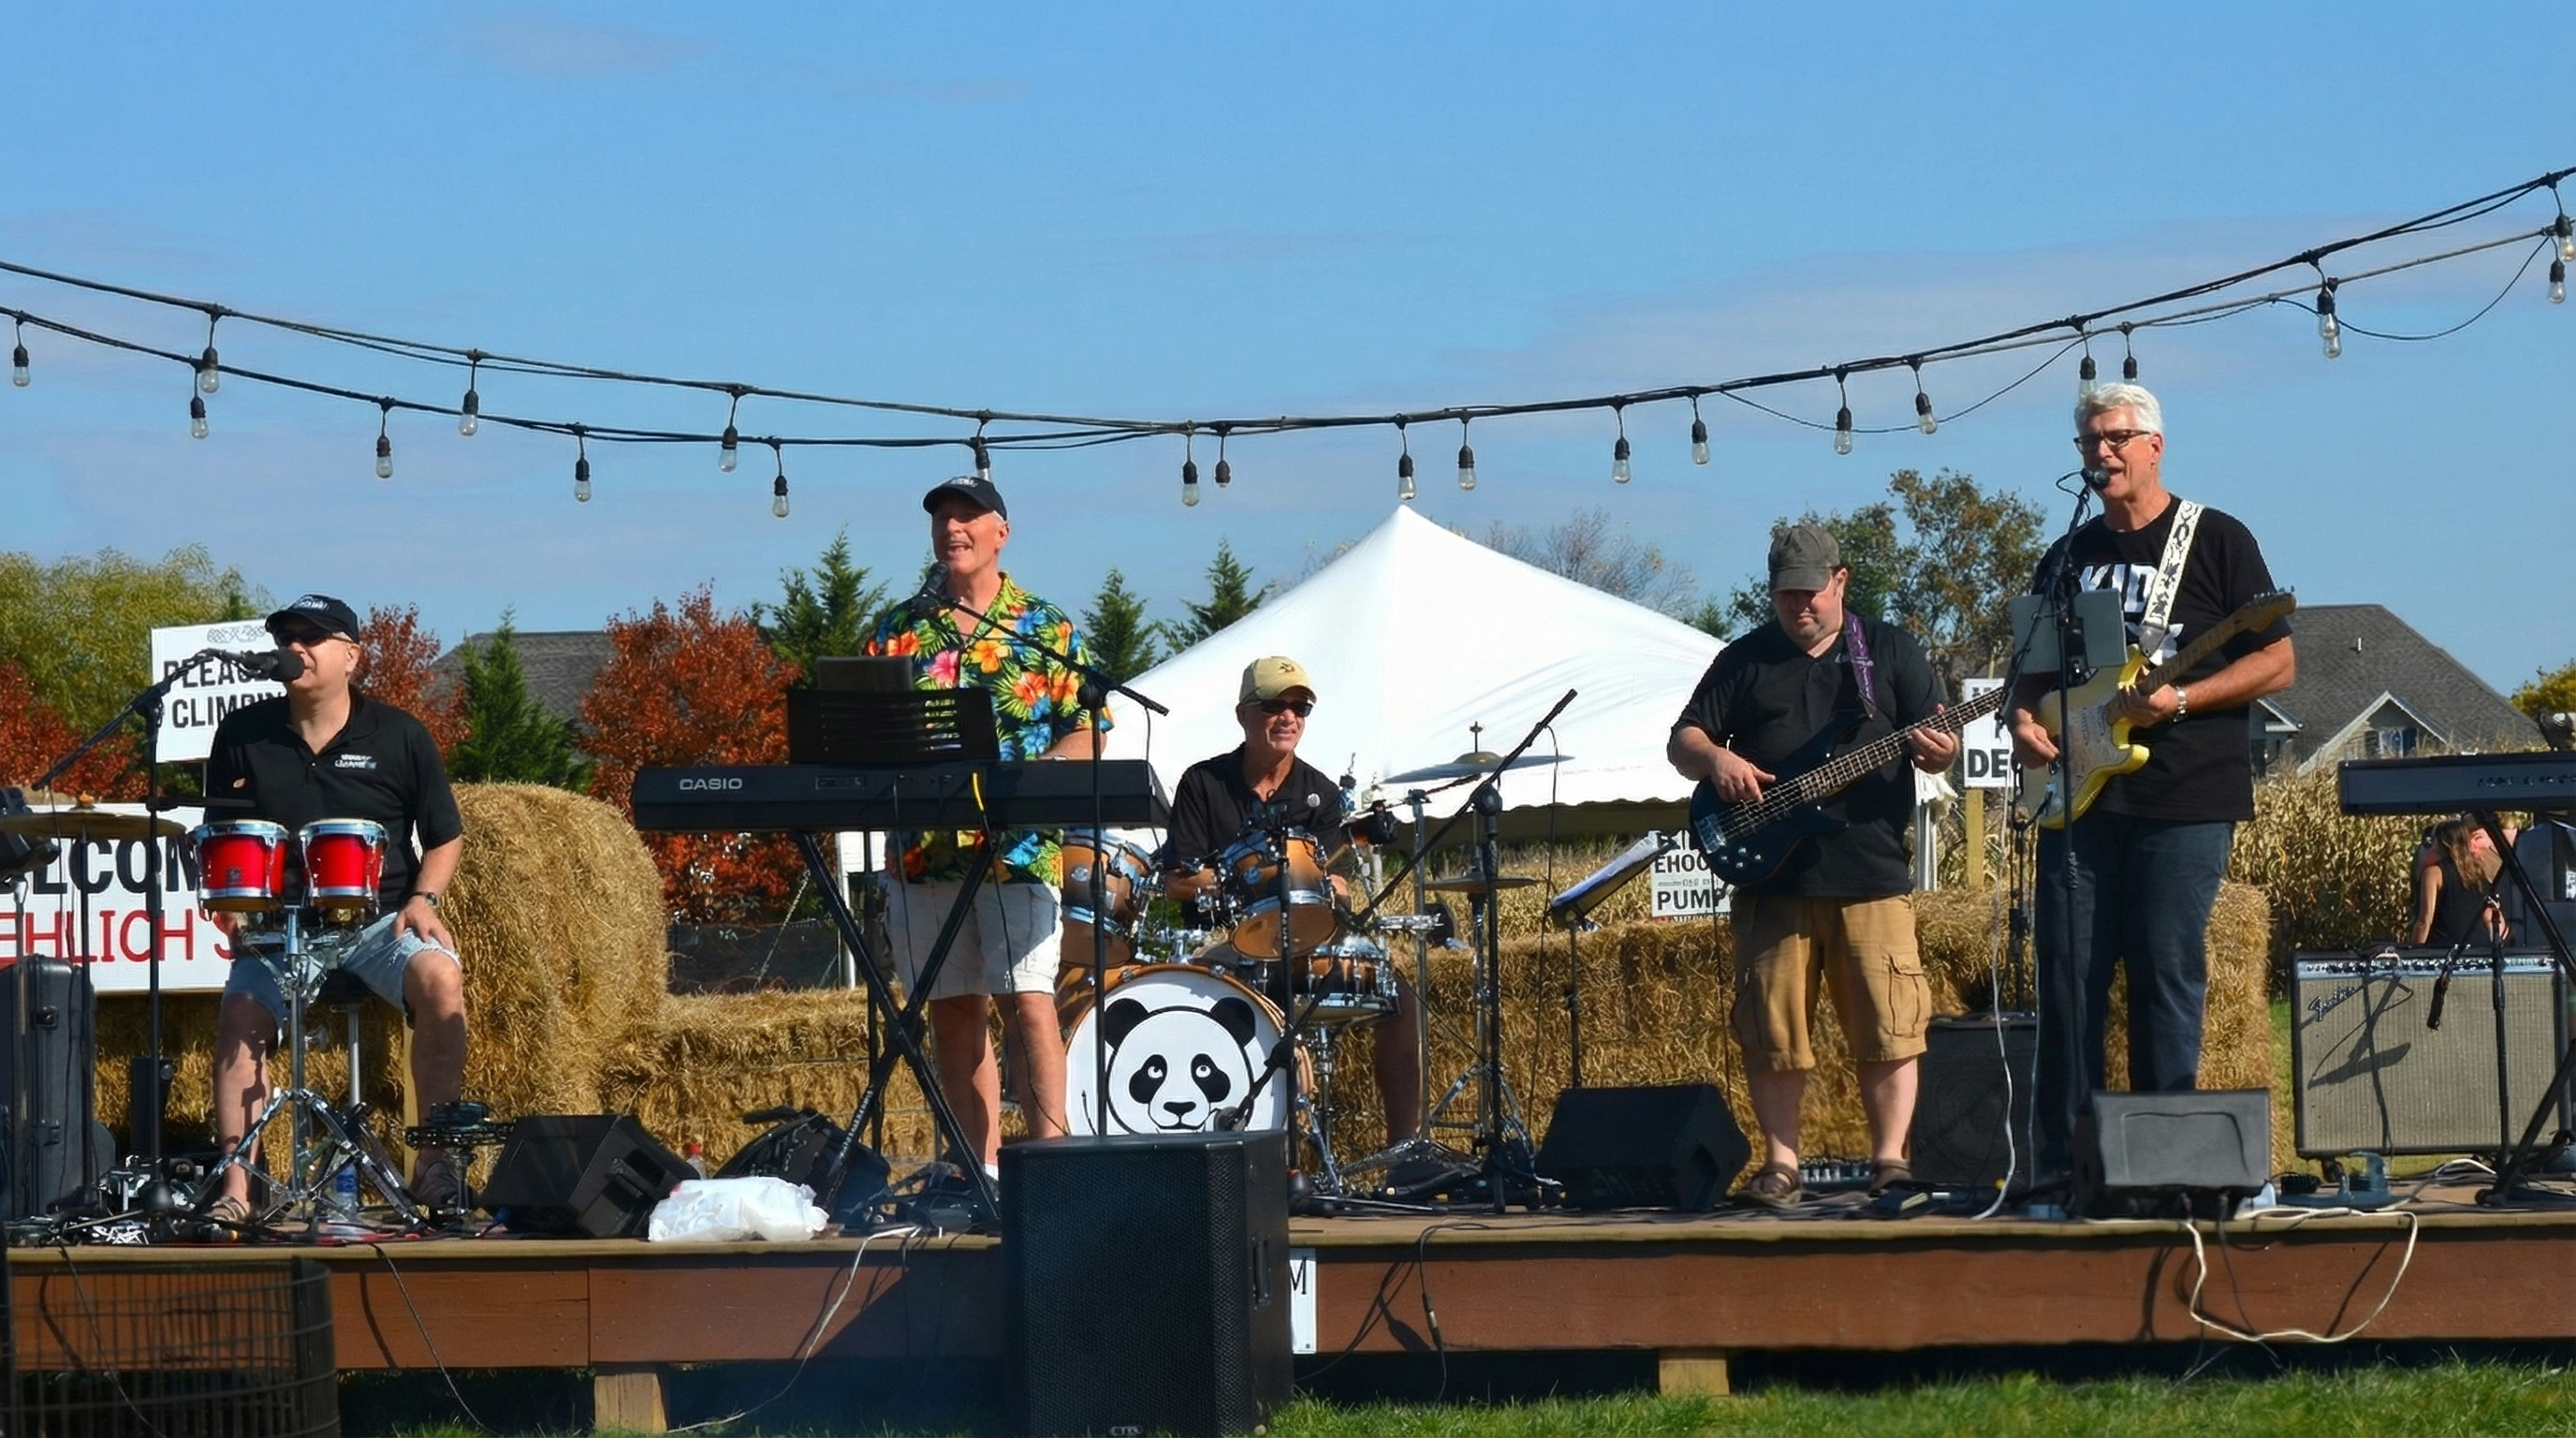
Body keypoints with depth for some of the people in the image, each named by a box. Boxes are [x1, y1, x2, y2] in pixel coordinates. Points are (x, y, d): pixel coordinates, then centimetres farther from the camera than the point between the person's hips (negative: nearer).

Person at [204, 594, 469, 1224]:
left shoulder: (398, 736, 2)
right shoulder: (243, 735, 5)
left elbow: (445, 839, 9)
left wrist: (422, 899, -9)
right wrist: (230, 903, -6)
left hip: (380, 920, -1)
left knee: (440, 976, -31)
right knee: (239, 1014, -26)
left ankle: (438, 1158, -24)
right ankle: (235, 1184, -25)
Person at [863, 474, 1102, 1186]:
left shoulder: (1046, 631, 6)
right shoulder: (897, 634, 12)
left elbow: (1084, 733, 4)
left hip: (1019, 850, -3)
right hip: (924, 851, 3)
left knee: (1027, 999, -12)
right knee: (954, 1012, 5)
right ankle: (980, 1170, 8)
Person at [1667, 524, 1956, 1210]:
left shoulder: (1890, 649, 9)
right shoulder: (1744, 661, 12)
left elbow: (1934, 739, 4)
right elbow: (1681, 741, 11)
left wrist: (1937, 750, -20)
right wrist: (1714, 759, -11)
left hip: (1871, 873, -1)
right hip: (1771, 874, 1)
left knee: (1887, 1026, -5)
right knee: (1771, 1031, 1)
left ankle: (1890, 1160, 2)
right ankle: (1780, 1164, 10)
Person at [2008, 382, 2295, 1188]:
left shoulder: (2216, 542, 2)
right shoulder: (2067, 558, 18)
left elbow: (2278, 662, -2)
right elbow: (2035, 667, 26)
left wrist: (2178, 700, -14)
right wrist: (2024, 719, 3)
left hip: (2184, 800, -5)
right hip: (2080, 797, 5)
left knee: (2167, 983, -4)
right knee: (2068, 979, 1)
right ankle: (2064, 1163, 4)